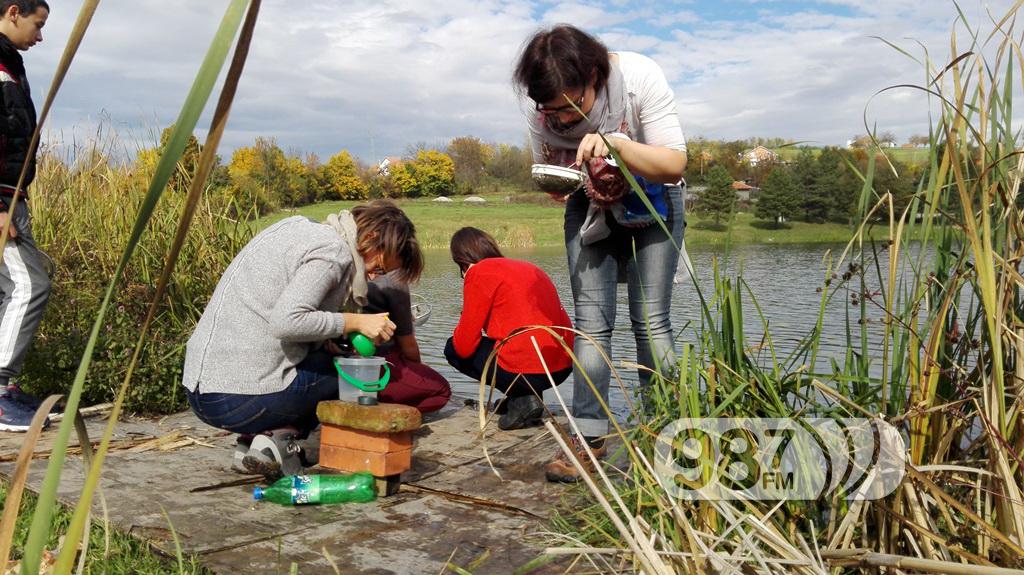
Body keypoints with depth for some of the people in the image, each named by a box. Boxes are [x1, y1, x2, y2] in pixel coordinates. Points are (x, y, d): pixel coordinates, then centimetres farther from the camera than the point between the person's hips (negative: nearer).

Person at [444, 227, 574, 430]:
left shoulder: (479, 271, -3)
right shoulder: (529, 267, 19)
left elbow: (465, 346, -3)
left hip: (526, 370, -8)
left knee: (453, 349, 14)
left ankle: (521, 401, 1)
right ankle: (526, 394, 16)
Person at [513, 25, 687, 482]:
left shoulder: (640, 77, -27)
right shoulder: (543, 110, -18)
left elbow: (674, 164, -27)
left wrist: (616, 143, -43)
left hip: (651, 201, -2)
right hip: (589, 207, 3)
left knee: (650, 321, -8)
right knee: (591, 321, -7)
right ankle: (589, 437, -3)